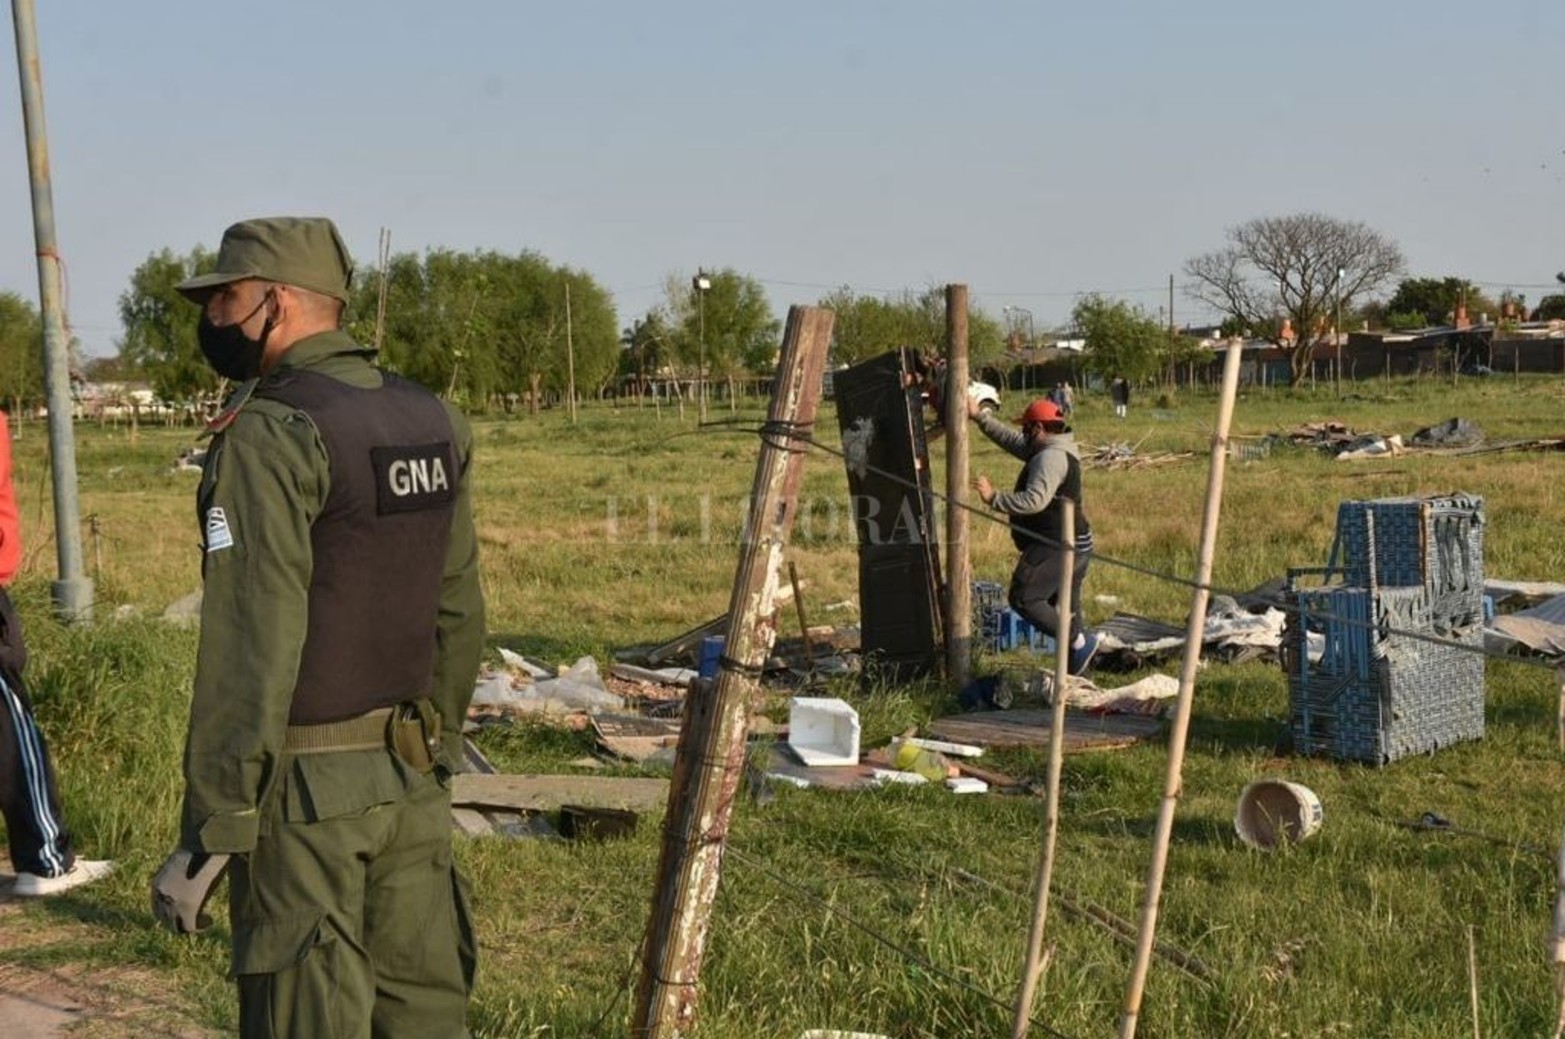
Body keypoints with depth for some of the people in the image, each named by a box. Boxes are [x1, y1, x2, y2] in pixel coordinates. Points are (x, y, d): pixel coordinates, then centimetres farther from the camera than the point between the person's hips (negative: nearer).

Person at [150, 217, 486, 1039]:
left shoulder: (269, 438, -15)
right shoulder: (431, 422, 8)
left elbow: (250, 652, -20)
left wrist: (208, 837, -16)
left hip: (304, 788, -7)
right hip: (412, 780, 7)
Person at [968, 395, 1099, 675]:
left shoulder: (1051, 457, -17)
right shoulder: (1055, 450, 15)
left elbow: (1035, 500, -30)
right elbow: (1011, 440, 25)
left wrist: (994, 498, -28)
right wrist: (979, 417, 24)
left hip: (1056, 547, -11)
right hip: (1076, 546, 11)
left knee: (1024, 598, -11)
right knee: (1066, 609, 15)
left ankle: (1080, 641, -13)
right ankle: (1077, 672, 19)